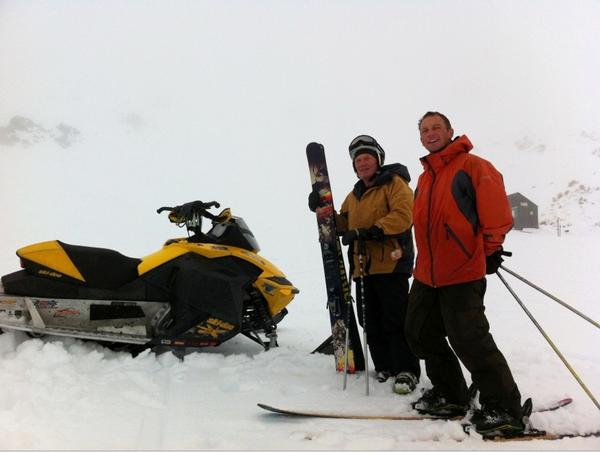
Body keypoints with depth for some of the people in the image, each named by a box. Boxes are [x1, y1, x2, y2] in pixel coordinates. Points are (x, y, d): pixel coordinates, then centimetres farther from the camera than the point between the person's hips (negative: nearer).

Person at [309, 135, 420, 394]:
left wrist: (371, 231, -24)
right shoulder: (354, 194, 23)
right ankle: (384, 367, 20)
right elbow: (344, 225, 25)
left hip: (392, 264, -7)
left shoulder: (394, 183, -1)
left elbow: (403, 214, -16)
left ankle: (406, 370, 0)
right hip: (363, 266, 8)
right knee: (371, 322, 9)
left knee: (395, 321, -8)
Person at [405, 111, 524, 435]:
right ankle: (450, 395, 29)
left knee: (469, 340, -11)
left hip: (463, 272, -9)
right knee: (420, 333, 13)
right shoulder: (425, 178, 17)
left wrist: (492, 245, -14)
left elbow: (494, 206, -12)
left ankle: (504, 409, 5)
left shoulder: (472, 165, -5)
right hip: (427, 274, 9)